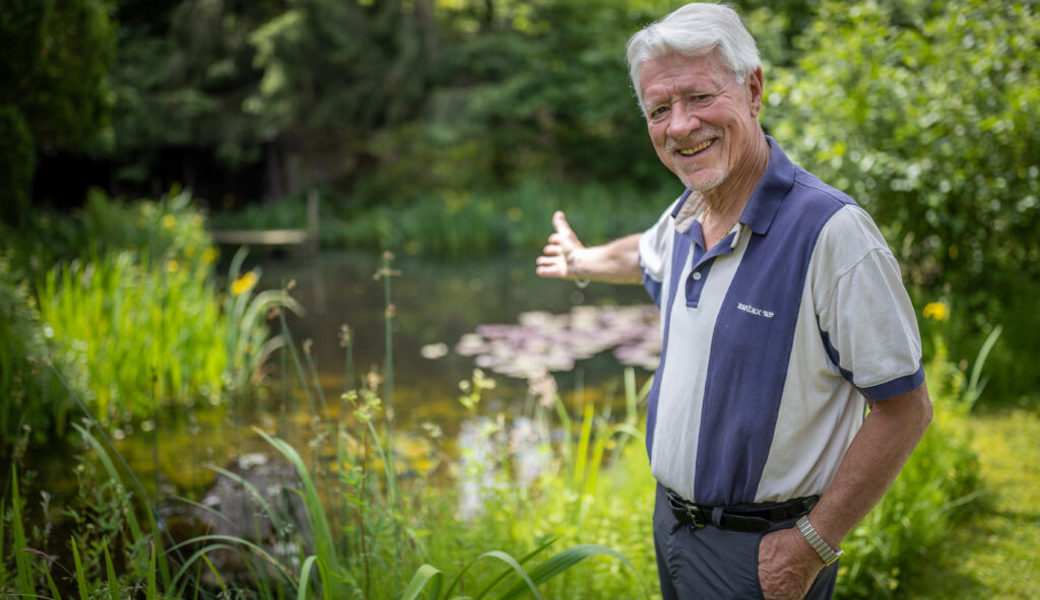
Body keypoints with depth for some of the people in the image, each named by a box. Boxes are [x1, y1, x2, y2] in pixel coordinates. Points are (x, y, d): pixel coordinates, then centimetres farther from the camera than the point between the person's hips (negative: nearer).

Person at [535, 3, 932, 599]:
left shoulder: (832, 231, -23)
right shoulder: (687, 216, 1)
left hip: (760, 551, -7)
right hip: (671, 521, 7)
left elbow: (905, 407, -21)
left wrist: (814, 545, -19)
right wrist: (581, 260, 44)